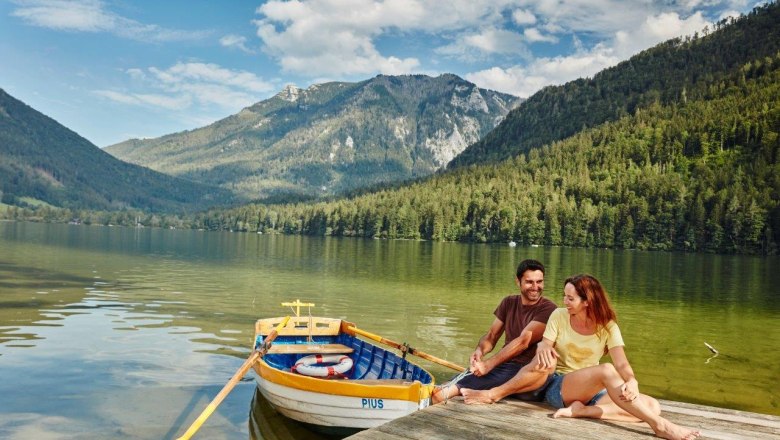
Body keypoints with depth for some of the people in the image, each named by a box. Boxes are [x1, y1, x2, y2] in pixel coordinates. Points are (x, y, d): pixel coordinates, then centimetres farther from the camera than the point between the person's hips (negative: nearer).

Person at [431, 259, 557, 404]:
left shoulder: (547, 308, -6)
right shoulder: (509, 303, 14)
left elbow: (524, 341, -17)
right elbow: (491, 335, 11)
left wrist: (488, 364, -26)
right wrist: (479, 351, -14)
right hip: (503, 365, 6)